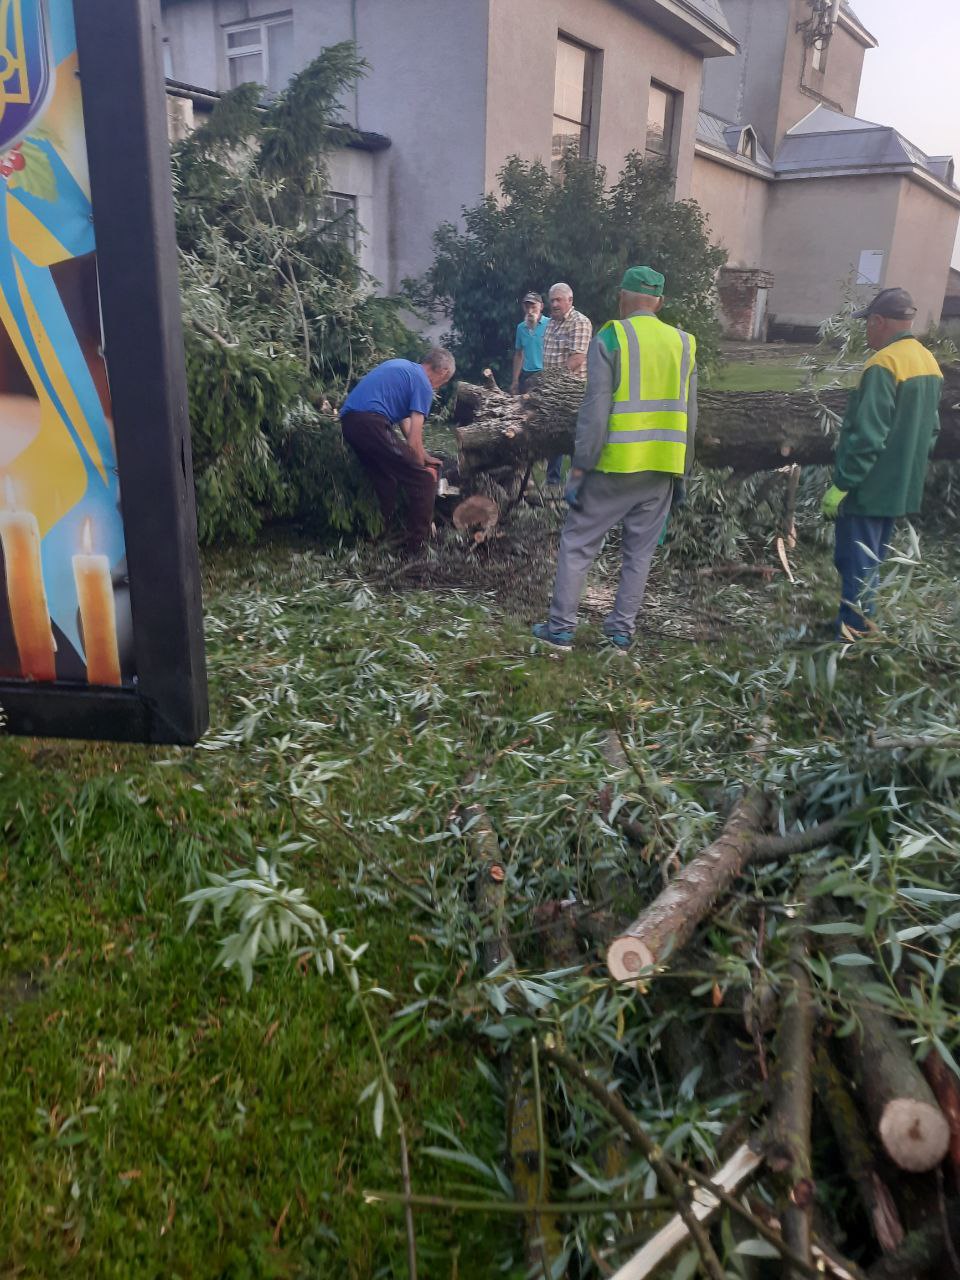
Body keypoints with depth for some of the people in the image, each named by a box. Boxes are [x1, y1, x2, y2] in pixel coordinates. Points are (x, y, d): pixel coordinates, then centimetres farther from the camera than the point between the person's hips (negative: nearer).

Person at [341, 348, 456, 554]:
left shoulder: (402, 367, 27)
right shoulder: (423, 385, 1)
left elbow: (403, 419, 31)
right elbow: (413, 440, -4)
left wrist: (423, 456, 33)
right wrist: (423, 468, 11)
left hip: (348, 420, 9)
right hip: (371, 422, -9)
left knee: (384, 479, 26)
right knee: (423, 480, -1)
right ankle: (417, 544, 2)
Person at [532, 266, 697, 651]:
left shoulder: (609, 339, -6)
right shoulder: (683, 343, 9)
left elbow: (595, 412, -12)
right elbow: (689, 417, 10)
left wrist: (579, 470, -9)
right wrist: (681, 472, 17)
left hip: (615, 466, -4)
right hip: (662, 470, 4)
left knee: (578, 544, 6)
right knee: (640, 551, 13)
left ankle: (561, 627, 8)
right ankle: (622, 628, 16)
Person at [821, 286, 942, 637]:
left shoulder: (883, 364, -19)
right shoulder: (930, 363, 11)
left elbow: (866, 436, -24)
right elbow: (931, 430, 18)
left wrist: (840, 485, -20)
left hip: (868, 488, -9)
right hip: (901, 487, 9)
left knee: (856, 566, -3)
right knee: (871, 562, 18)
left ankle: (850, 639, 1)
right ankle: (861, 627, 28)